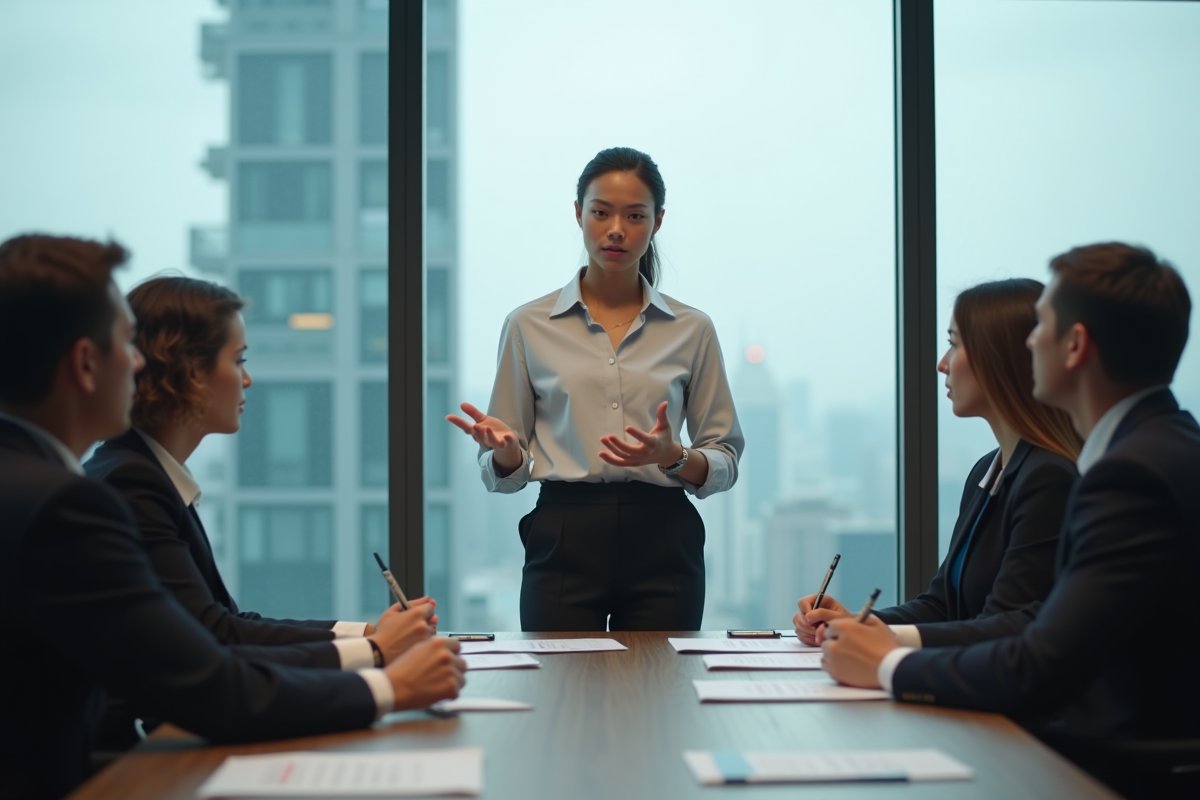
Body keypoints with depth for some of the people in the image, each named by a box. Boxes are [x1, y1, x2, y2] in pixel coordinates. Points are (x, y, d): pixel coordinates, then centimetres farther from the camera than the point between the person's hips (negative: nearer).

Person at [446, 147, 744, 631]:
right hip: (565, 541, -1)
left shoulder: (691, 329, 6)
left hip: (661, 542, 1)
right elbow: (504, 472, 7)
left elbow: (724, 462, 7)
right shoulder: (529, 326, 5)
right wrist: (503, 449, -15)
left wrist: (672, 458, -13)